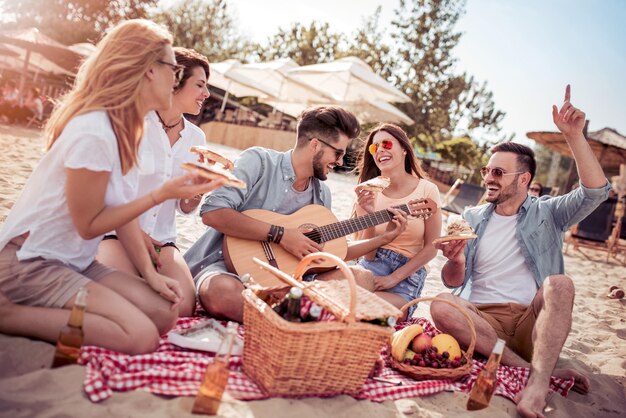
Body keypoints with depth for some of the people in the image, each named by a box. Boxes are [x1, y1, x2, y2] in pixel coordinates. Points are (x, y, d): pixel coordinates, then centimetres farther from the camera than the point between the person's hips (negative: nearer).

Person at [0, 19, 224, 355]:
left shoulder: (125, 126, 3)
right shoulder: (94, 131, -25)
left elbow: (123, 211, 4)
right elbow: (88, 225, -17)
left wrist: (149, 272, -2)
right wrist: (162, 194, -19)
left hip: (73, 261, 9)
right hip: (29, 261, -9)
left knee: (164, 313, -3)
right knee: (142, 336, -20)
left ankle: (45, 308, 7)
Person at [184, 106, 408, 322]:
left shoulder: (322, 193, 9)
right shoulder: (259, 160, -11)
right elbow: (212, 212, -23)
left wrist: (385, 238, 10)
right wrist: (280, 234, -23)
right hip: (227, 263, -6)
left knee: (361, 277, -7)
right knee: (223, 292, -41)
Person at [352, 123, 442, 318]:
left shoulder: (426, 190, -3)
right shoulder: (368, 193, 1)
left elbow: (431, 247, -1)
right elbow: (367, 253, -3)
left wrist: (394, 278, -10)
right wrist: (370, 215, -20)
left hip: (409, 274, -1)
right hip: (372, 265, 2)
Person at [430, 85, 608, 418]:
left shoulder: (548, 213, 8)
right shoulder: (472, 219, 11)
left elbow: (596, 192, -11)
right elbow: (454, 282, 7)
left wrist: (574, 136, -20)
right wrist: (456, 261, -16)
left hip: (533, 323, -1)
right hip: (485, 320, 2)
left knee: (559, 284, -30)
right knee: (441, 306, -30)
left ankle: (537, 383, -40)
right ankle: (541, 370, -29)